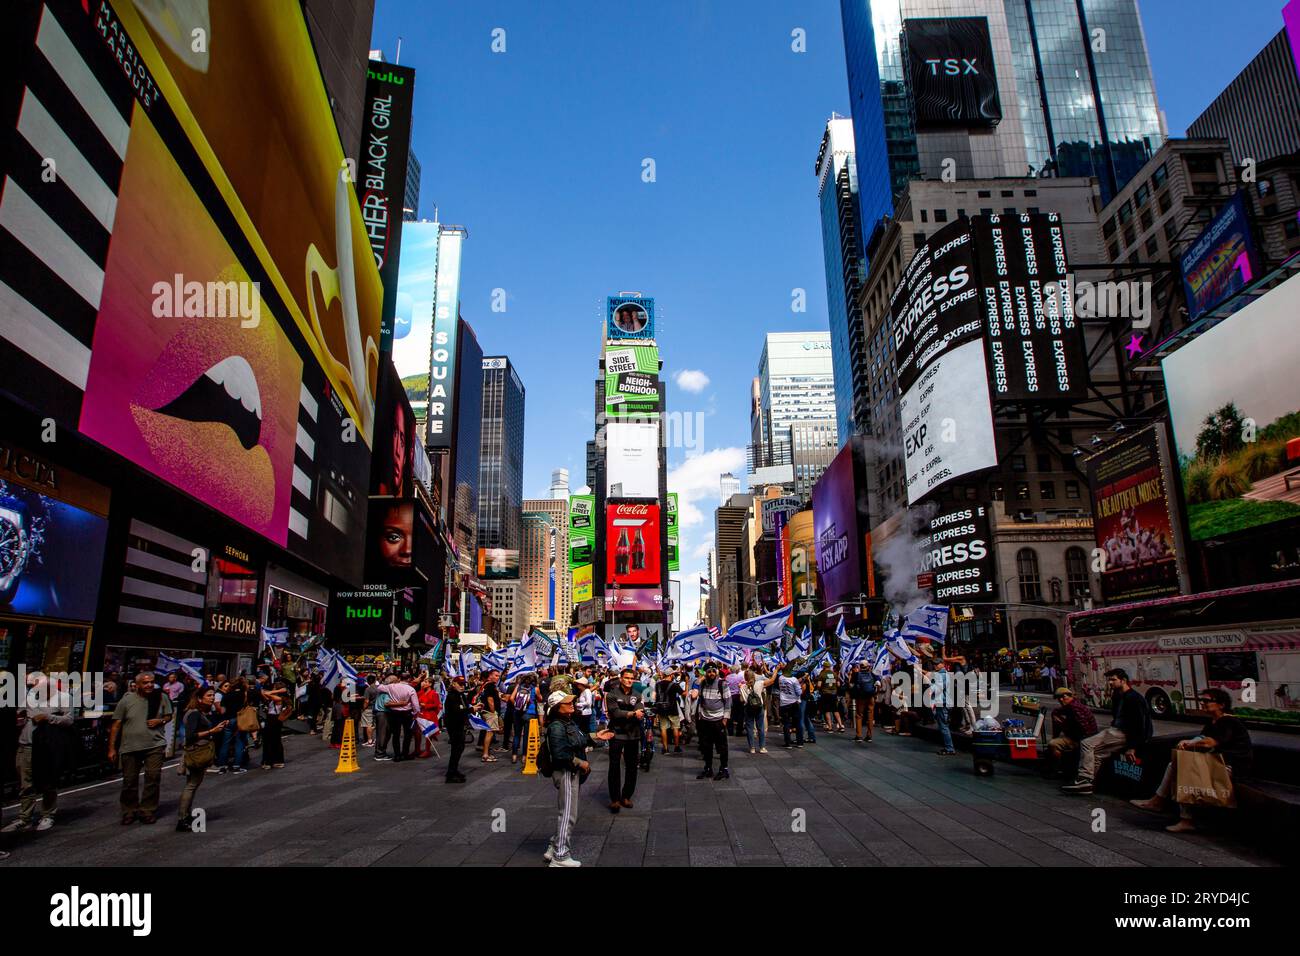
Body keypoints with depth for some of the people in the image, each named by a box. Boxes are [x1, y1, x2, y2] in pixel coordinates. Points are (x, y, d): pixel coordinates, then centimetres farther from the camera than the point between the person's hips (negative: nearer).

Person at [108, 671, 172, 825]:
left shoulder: (161, 698, 1)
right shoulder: (127, 700, -3)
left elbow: (169, 716, 14)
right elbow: (116, 725, 0)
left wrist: (161, 721, -9)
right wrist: (112, 748, -2)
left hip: (155, 745, 0)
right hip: (130, 747, 0)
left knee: (153, 778, -5)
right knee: (129, 781, 9)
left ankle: (148, 811, 10)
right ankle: (129, 812, 28)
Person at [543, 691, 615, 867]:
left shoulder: (568, 722, 9)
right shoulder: (556, 727, -22)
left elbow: (579, 740, 22)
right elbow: (560, 754, -28)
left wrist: (595, 736, 15)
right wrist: (580, 762, -20)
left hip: (572, 773, 10)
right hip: (565, 773, -10)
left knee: (566, 813, 19)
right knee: (568, 815, -1)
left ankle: (553, 849, 30)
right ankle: (560, 856, 10)